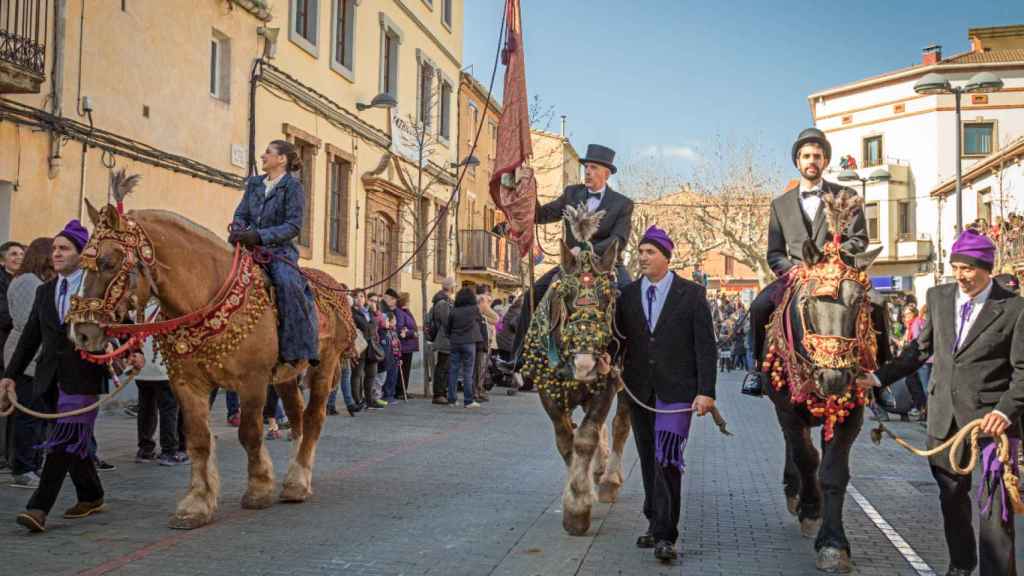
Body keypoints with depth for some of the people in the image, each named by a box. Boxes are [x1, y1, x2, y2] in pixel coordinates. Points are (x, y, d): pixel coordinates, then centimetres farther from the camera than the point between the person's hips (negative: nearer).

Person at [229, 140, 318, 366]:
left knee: (288, 283, -33)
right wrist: (237, 230, -7)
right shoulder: (254, 183, 18)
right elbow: (241, 213, 18)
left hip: (279, 249, -6)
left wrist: (259, 236, -23)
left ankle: (298, 348, -31)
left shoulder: (293, 186, -2)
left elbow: (293, 226, -10)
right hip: (249, 248, 6)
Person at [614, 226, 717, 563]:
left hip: (676, 390, -4)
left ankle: (665, 536, -9)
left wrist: (706, 392, -11)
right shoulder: (627, 295, 7)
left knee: (667, 460, -12)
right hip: (639, 391, 4)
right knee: (649, 462, 13)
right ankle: (656, 525, 26)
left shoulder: (692, 294, -2)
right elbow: (619, 338, 12)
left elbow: (705, 346, -4)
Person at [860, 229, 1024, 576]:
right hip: (945, 415, 5)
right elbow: (922, 349, 14)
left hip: (991, 417, -5)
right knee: (952, 496, 18)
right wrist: (880, 378, 8)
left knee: (995, 503, -4)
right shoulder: (938, 297, 5)